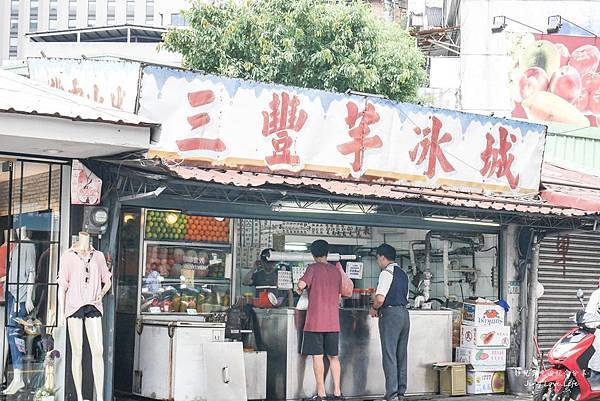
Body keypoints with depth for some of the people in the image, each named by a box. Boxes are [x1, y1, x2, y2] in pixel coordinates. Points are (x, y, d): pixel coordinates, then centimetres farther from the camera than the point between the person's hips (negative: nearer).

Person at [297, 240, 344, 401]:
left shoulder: (314, 268, -5)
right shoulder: (336, 271, 11)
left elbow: (302, 284, -19)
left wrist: (299, 289, 2)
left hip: (315, 321, -5)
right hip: (333, 321, 5)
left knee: (317, 356, -1)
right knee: (333, 356, 11)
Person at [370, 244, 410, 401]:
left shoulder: (386, 273, -11)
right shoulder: (402, 274, 16)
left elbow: (380, 298, -21)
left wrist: (374, 308, -1)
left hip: (390, 314, -9)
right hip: (404, 312, 9)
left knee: (389, 354, -5)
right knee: (401, 354, 12)